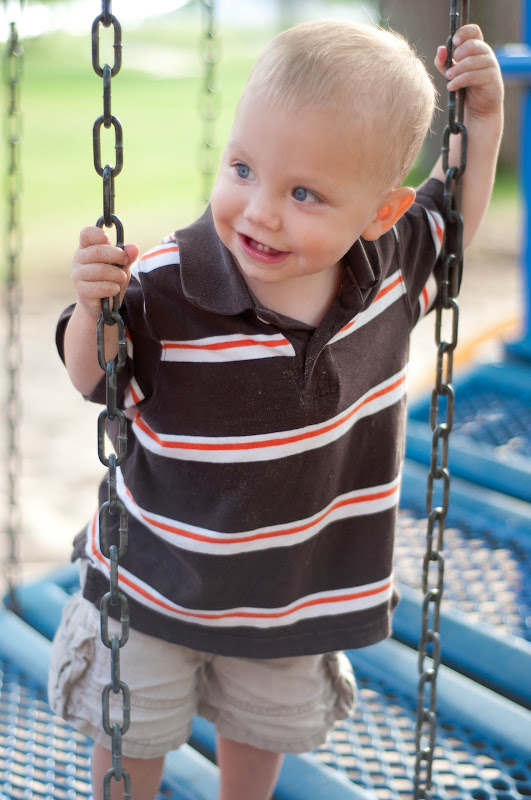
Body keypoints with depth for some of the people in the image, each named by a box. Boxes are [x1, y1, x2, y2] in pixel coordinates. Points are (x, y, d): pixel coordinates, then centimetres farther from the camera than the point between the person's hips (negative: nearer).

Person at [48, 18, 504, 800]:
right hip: (160, 581, -3)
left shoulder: (388, 266, -17)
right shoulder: (166, 290, -30)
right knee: (132, 737, 19)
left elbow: (454, 223, 6)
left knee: (263, 731, 28)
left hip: (296, 583, 3)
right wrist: (93, 307, -36)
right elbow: (94, 380, -15)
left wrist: (482, 121, -7)